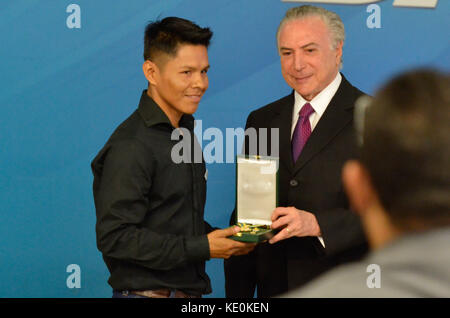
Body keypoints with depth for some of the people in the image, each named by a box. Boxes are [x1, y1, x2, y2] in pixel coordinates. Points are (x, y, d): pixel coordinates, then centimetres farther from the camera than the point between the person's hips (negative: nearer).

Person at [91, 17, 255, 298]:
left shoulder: (185, 131, 13)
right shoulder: (129, 147, -16)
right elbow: (114, 238, -20)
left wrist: (219, 238, 0)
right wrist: (201, 248, -19)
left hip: (190, 291, 8)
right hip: (147, 292, -8)